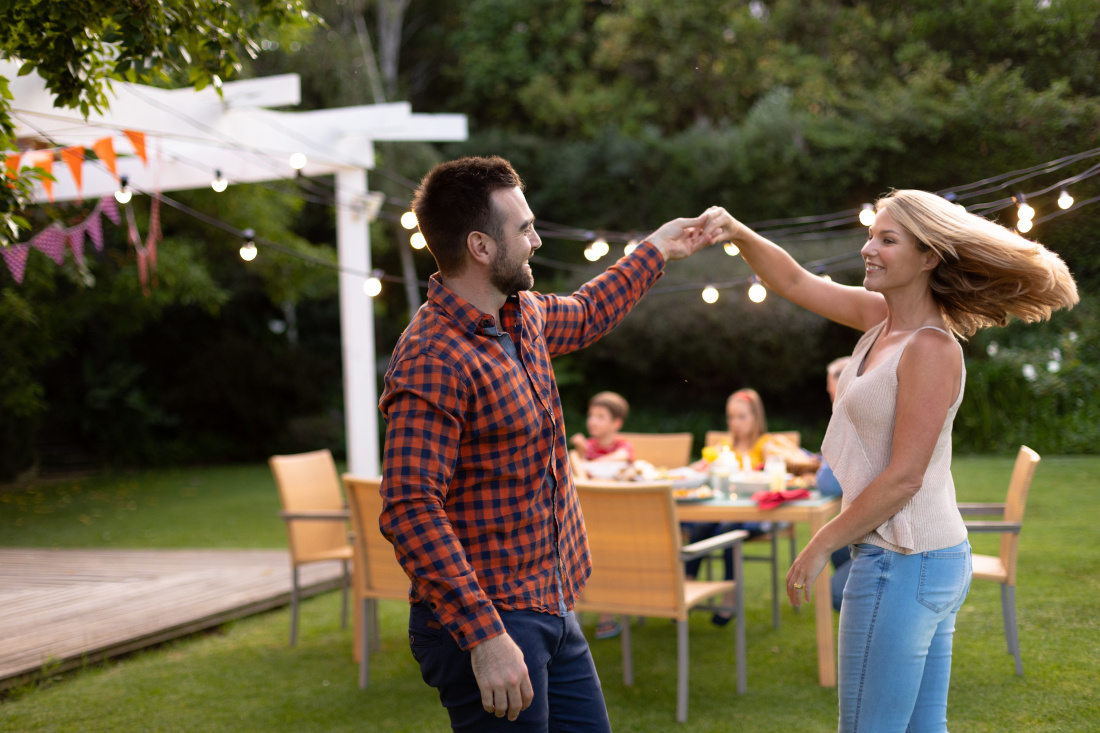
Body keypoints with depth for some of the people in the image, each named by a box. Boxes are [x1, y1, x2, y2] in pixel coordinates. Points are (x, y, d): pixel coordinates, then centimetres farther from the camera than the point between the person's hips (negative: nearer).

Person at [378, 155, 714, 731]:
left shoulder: (522, 316, 8)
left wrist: (654, 252, 38)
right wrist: (484, 637, -33)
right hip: (481, 622, -9)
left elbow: (583, 316, 33)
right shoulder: (434, 360, -22)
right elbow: (409, 511, -29)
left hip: (552, 612, 9)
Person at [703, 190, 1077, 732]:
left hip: (902, 564, -9)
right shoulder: (882, 316, 6)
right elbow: (796, 284, 13)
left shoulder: (932, 349, -19)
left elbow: (903, 477, -20)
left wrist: (821, 546, -13)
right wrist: (738, 233, -4)